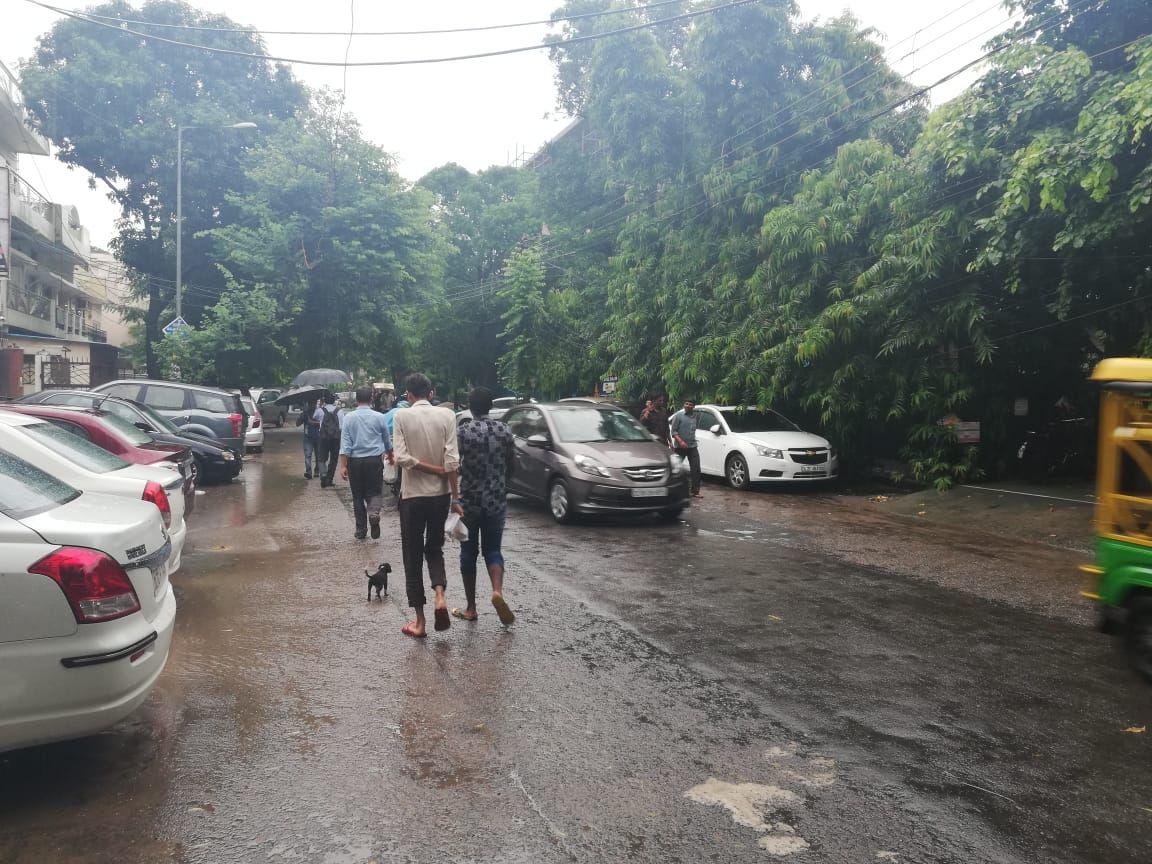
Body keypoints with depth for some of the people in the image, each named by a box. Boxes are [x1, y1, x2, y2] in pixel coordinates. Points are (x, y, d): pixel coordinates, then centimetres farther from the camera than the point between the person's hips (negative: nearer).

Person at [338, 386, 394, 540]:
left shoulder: (349, 418, -1)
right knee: (374, 492, 7)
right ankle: (373, 513, -25)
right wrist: (390, 455, 32)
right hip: (374, 460, -1)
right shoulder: (379, 417, 0)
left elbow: (345, 443, -6)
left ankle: (361, 530, 15)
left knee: (358, 495, 11)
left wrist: (343, 465, -6)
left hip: (355, 461, 1)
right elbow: (387, 440, 14)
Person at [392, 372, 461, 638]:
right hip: (440, 494, 2)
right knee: (434, 548, 20)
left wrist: (434, 469, -6)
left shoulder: (402, 416, -6)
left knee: (413, 557, 9)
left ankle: (419, 622, 12)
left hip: (412, 494, -2)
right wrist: (455, 498, -5)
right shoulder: (447, 416, -3)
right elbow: (452, 461, -8)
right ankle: (440, 596, -4)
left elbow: (402, 458, -15)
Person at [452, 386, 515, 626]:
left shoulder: (463, 432, -10)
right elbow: (510, 468, 8)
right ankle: (497, 590, -15)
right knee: (493, 550, 12)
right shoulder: (504, 431, 0)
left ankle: (471, 608, 15)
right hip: (496, 501, 2)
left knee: (469, 552, 11)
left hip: (469, 501, -2)